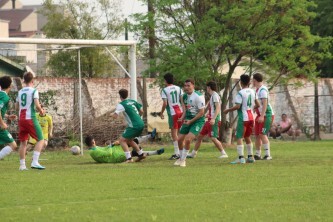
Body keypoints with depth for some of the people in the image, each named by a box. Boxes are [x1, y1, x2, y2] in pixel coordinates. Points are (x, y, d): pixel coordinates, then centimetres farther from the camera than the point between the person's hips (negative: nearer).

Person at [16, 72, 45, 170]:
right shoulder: (34, 91, -6)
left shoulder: (20, 92, 11)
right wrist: (41, 111, 3)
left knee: (23, 142, 12)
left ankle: (22, 165, 11)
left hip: (21, 119, 6)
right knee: (40, 140, 0)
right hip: (31, 118, -6)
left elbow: (17, 106, 18)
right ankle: (35, 162, -14)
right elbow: (37, 105, -15)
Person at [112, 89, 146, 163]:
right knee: (129, 140, 24)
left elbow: (115, 116, -17)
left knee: (122, 140, -2)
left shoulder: (121, 105, -8)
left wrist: (113, 114, 6)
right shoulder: (133, 101, 14)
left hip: (134, 126, -8)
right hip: (141, 124, 8)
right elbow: (141, 111, 21)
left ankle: (129, 158, -14)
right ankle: (141, 154, 26)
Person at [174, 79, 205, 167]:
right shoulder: (184, 96, 4)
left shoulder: (198, 96, -19)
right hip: (188, 120, 7)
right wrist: (183, 117, -1)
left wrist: (191, 121, -18)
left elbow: (201, 112, -17)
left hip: (197, 120, -7)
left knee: (188, 139, -19)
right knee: (180, 139, 7)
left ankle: (183, 160, -3)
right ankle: (181, 158, 30)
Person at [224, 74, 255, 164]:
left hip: (243, 117, -7)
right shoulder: (252, 92, 8)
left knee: (239, 137, -6)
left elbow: (237, 106, -20)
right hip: (251, 117, 7)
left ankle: (241, 158, -15)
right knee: (247, 137, 19)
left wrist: (227, 110, -8)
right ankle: (250, 156, 21)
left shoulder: (240, 93, -14)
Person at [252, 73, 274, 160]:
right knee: (257, 135, 9)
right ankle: (258, 155, 15)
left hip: (266, 115, -10)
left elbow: (265, 103, -23)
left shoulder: (263, 90, -16)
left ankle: (268, 155, -14)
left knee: (262, 134, -15)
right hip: (260, 115, 10)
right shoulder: (257, 90, 14)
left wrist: (262, 116, -29)